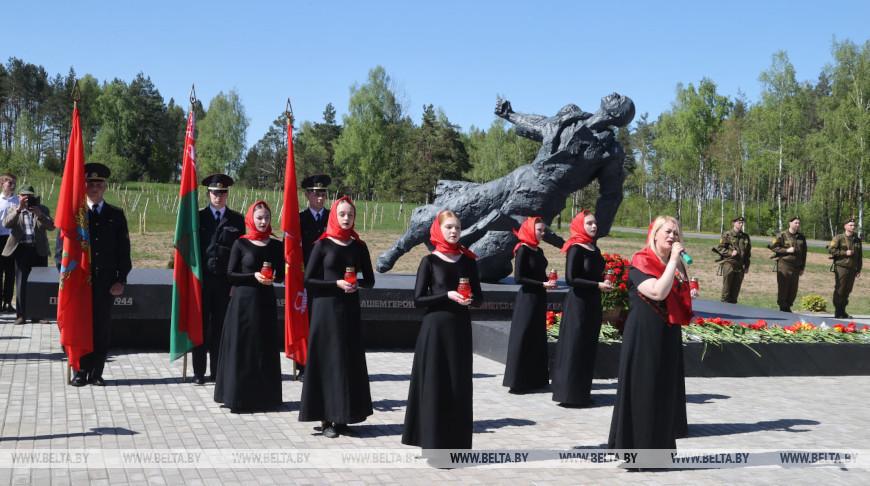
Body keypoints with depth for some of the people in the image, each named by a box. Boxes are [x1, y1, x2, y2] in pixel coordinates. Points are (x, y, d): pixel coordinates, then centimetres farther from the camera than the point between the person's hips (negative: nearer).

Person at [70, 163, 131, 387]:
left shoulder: (116, 215, 10)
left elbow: (123, 251, 8)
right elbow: (62, 247, 7)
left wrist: (121, 280, 0)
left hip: (106, 281, 1)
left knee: (102, 327, 2)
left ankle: (96, 373, 9)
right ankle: (81, 371, 9)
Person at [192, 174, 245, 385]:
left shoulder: (237, 220, 8)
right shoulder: (198, 217, 6)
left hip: (225, 281, 1)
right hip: (202, 279, -1)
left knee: (220, 327, 4)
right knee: (201, 326, 2)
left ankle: (217, 371, 12)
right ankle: (199, 372, 7)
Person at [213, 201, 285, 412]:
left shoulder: (276, 245, 8)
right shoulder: (241, 243, 0)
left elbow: (281, 276, 11)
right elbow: (230, 274, -2)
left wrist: (272, 278, -11)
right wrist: (254, 276, -15)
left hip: (266, 301, 3)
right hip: (243, 300, -3)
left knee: (265, 348, 5)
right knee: (242, 347, -1)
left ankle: (264, 396, 14)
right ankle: (238, 398, 6)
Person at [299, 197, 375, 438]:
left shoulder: (359, 246, 7)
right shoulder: (323, 245, -2)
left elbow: (370, 280, 10)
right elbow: (308, 280, -5)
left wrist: (356, 283, -12)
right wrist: (336, 283, -16)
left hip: (349, 309, 3)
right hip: (326, 309, -3)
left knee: (349, 361, 4)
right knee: (327, 360, -3)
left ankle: (342, 417, 12)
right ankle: (326, 420, 1)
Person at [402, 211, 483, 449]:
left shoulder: (468, 261, 9)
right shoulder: (430, 261, -1)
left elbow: (479, 295, 13)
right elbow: (418, 299, -6)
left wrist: (470, 298, -9)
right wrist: (448, 296, -17)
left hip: (460, 329, 4)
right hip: (435, 328, -3)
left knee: (459, 384, 4)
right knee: (435, 383, -3)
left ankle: (456, 442, 12)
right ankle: (433, 442, 4)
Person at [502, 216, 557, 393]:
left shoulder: (538, 251, 13)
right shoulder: (523, 250, -11)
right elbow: (518, 278, -17)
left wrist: (548, 282, 2)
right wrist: (542, 284, -16)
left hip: (539, 299, 8)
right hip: (527, 298, -8)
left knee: (538, 337, 11)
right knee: (523, 338, -6)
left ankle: (535, 379, 17)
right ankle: (517, 382, -2)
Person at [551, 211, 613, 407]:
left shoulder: (594, 249, 13)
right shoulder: (576, 248, -12)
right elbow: (570, 279, -19)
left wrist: (604, 283, 7)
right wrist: (598, 285, -19)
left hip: (592, 304, 8)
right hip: (578, 303, -8)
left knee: (588, 347, 11)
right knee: (575, 347, -4)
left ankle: (582, 392, 19)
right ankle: (570, 394, 3)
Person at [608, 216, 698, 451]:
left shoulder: (676, 266, 13)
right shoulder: (640, 262, -10)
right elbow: (658, 292, -25)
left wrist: (688, 296, 6)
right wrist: (673, 261, -21)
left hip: (669, 337, 8)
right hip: (644, 337, -8)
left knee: (665, 391, 10)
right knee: (642, 390, -4)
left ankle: (659, 444, 18)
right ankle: (634, 444, 4)